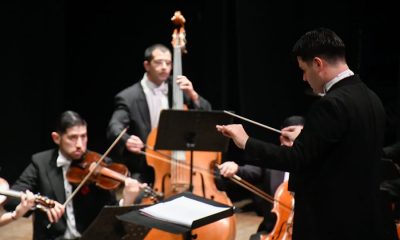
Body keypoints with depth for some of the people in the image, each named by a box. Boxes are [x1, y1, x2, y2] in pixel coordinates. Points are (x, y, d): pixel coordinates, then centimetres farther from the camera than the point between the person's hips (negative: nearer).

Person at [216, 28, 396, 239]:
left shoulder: (332, 104, -20)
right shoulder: (370, 98, 8)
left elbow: (295, 159, -22)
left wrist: (246, 142, -11)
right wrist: (305, 138, 22)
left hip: (330, 222, -9)